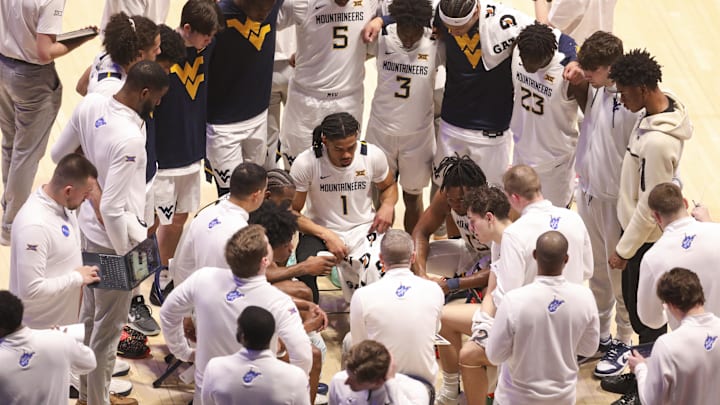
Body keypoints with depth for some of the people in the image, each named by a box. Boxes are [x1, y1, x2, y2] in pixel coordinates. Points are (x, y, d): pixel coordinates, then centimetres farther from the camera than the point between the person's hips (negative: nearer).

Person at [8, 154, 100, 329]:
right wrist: (77, 278, -23)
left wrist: (82, 270, -1)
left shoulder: (59, 204, -4)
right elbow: (31, 289, -32)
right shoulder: (35, 226, -33)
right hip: (41, 330, -9)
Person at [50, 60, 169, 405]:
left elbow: (59, 154, 6)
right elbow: (113, 210, -30)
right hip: (112, 238, -9)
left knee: (90, 312, 27)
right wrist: (128, 252, -15)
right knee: (108, 326, 11)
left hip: (87, 225, 9)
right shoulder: (129, 139, -32)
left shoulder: (90, 105, -9)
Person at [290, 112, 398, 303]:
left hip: (364, 229, 2)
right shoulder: (306, 163, -16)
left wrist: (388, 206, -11)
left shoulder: (373, 155, -9)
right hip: (321, 230, -1)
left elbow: (389, 186, 13)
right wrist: (327, 236, -22)